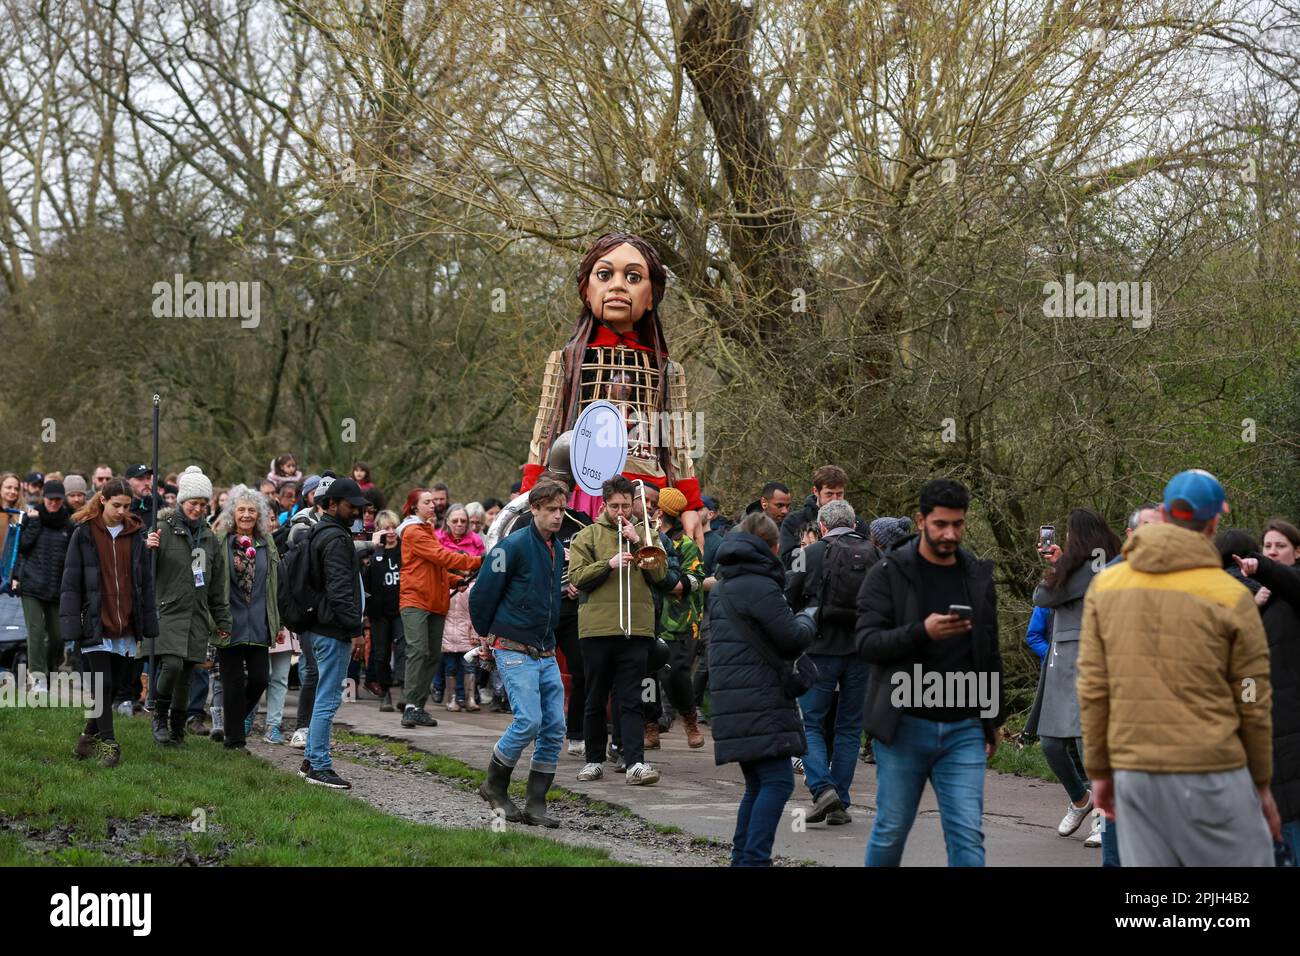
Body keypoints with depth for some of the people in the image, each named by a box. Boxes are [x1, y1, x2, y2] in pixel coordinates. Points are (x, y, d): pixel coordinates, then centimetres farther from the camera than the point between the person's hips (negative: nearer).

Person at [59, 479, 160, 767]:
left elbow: (146, 581, 11)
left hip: (126, 625, 4)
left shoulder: (135, 534, 7)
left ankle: (91, 736, 23)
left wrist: (148, 622, 6)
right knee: (103, 684, -6)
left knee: (114, 683, 8)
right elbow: (71, 582, -3)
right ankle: (107, 743, 0)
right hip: (97, 624, -4)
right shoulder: (84, 534, -2)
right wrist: (72, 623, -9)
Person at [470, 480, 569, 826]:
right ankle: (494, 786, 6)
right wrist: (488, 634, 4)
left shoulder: (557, 550, 13)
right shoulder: (514, 546, -12)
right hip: (515, 652, -7)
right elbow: (481, 594, -8)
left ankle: (536, 804, 7)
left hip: (545, 653, 7)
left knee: (554, 727, 1)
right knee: (529, 722, -15)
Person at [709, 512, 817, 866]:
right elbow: (793, 641, -11)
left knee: (758, 784, 16)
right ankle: (754, 860, -19)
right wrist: (806, 618, 11)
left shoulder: (721, 588, 19)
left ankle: (742, 858, 15)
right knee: (777, 781, -12)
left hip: (732, 702, 9)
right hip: (759, 703, -9)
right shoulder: (761, 588, -12)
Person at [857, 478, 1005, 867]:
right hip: (904, 727, -3)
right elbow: (868, 642, -12)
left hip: (963, 731, 3)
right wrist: (922, 631, -26)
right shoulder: (889, 573, -3)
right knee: (891, 831, 6)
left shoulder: (978, 576, 11)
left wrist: (993, 718, 20)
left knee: (967, 836, -5)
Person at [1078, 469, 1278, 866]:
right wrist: (1261, 783, 10)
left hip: (1134, 773, 4)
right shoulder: (1232, 597, -6)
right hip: (1211, 774, -4)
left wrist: (1099, 771, 11)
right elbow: (1253, 703, -1)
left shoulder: (1105, 585, 3)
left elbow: (1093, 689, 3)